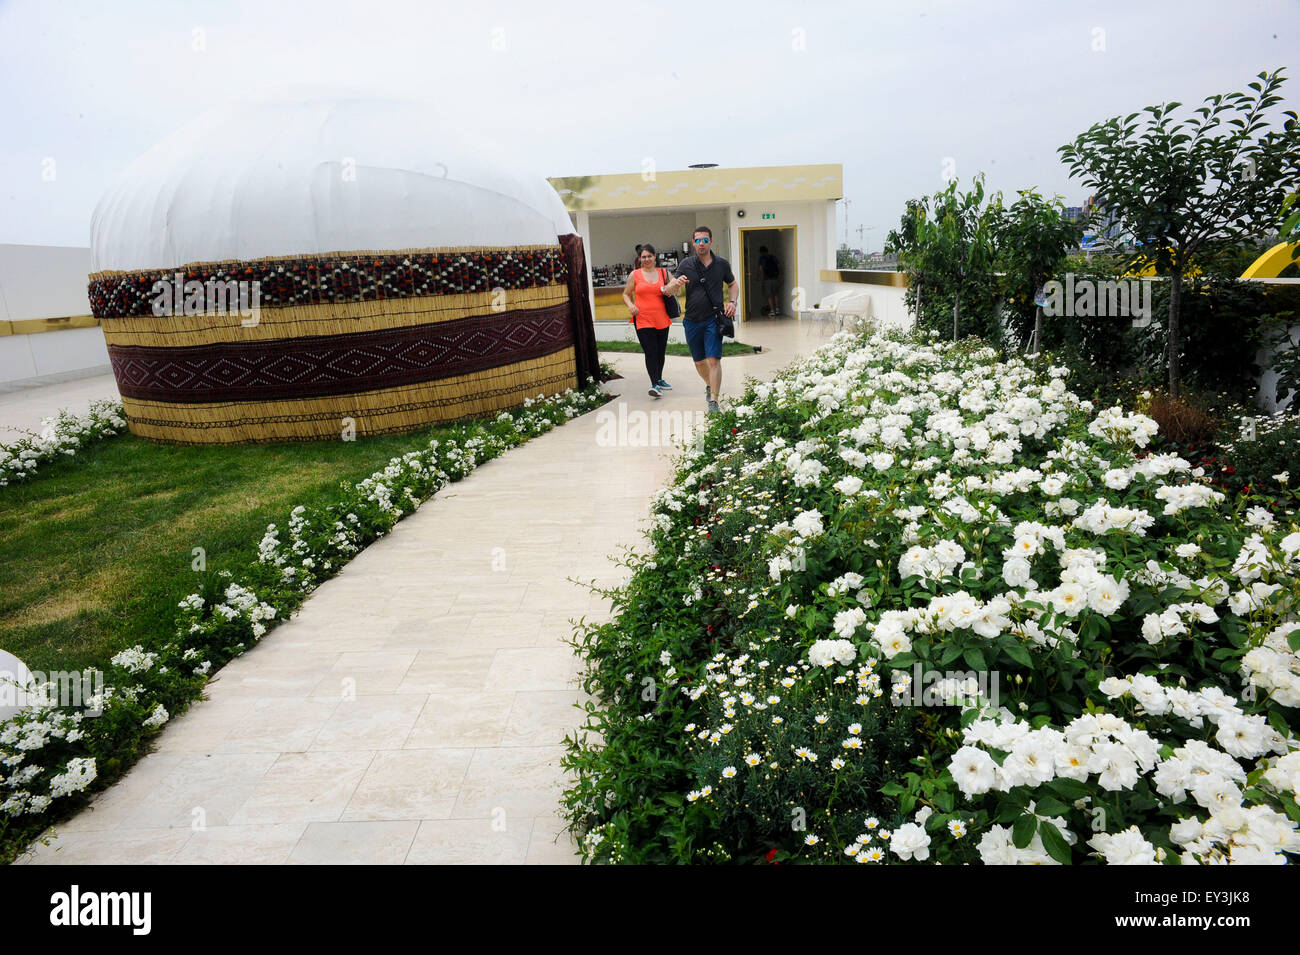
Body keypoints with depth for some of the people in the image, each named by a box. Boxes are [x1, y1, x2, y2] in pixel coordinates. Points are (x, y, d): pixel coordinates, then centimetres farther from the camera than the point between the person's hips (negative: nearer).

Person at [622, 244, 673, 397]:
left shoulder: (663, 273, 10)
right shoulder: (634, 275, 4)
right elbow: (626, 294, 12)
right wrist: (630, 305, -8)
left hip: (662, 320, 3)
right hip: (643, 320, -3)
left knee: (661, 351, 12)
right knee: (650, 352, -13)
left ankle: (659, 379, 31)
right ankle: (655, 384, -15)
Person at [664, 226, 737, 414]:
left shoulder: (722, 264, 1)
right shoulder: (687, 264, -2)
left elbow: (733, 284, 20)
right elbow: (669, 291, -5)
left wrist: (733, 302, 1)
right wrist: (676, 284, -28)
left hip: (713, 319, -2)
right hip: (692, 321, 2)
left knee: (713, 359, -14)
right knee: (699, 361, 14)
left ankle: (713, 402, -13)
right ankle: (709, 386, 43)